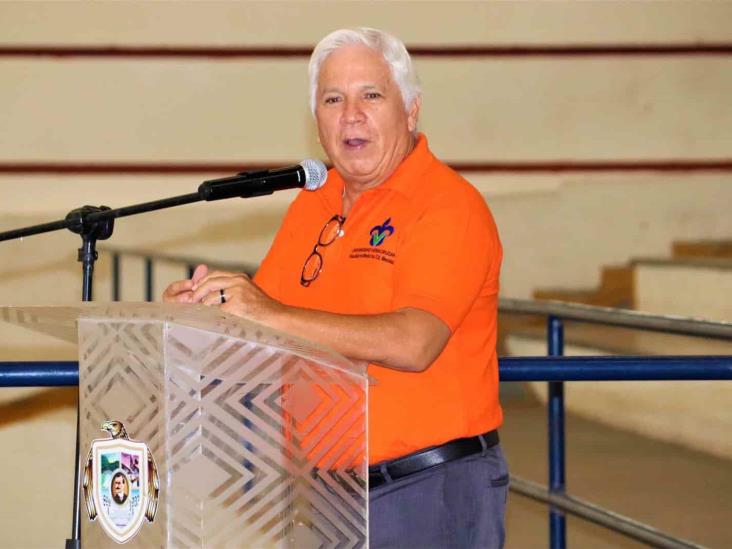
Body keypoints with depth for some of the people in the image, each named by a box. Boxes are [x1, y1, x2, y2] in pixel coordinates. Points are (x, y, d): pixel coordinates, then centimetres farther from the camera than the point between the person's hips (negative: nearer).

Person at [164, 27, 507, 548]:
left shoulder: (449, 206, -12)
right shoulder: (310, 206, 12)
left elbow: (412, 344, -26)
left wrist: (274, 314, -31)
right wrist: (209, 305, -10)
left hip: (431, 490, -6)